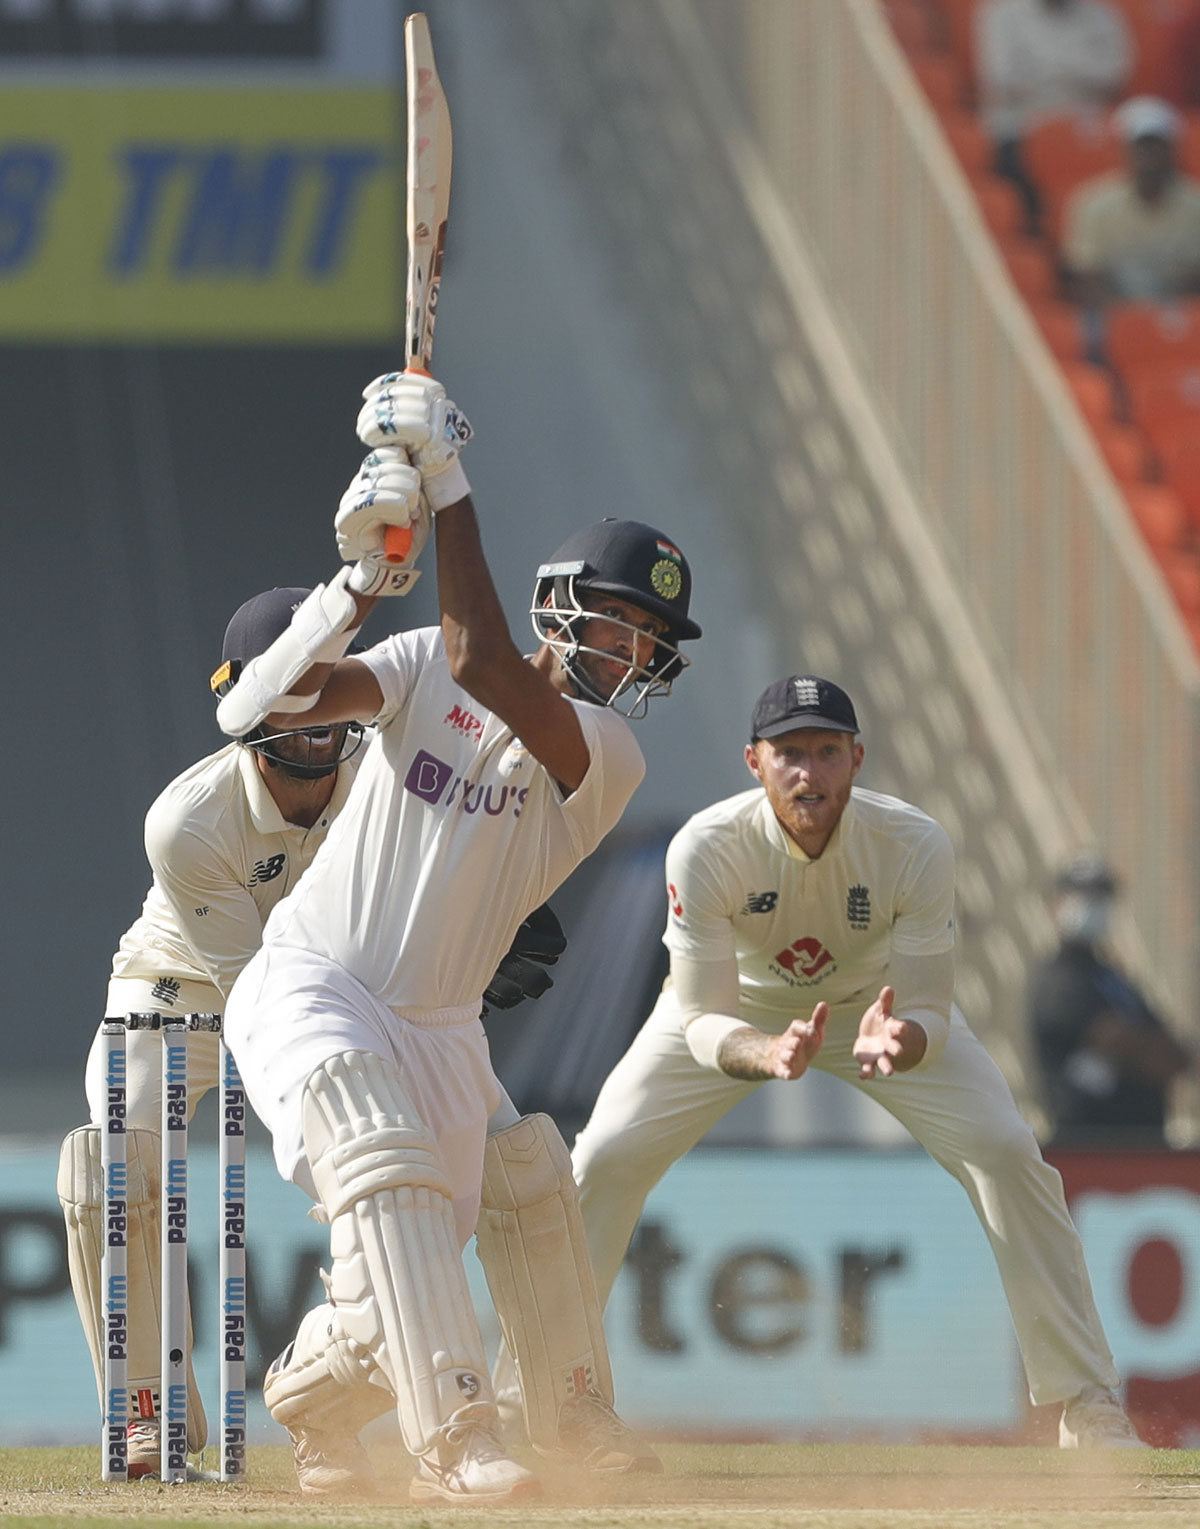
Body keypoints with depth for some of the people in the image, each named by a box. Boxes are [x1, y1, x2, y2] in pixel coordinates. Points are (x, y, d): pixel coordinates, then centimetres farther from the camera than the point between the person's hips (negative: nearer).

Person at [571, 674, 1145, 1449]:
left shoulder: (916, 845, -32)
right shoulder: (706, 848, -34)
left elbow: (931, 1014, -28)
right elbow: (702, 1023, -31)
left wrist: (902, 1039, -53)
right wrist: (766, 1055, -55)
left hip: (882, 1003, 0)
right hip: (742, 1010, 0)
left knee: (1007, 1153, -17)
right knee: (603, 1160, -13)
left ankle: (1087, 1403, -6)